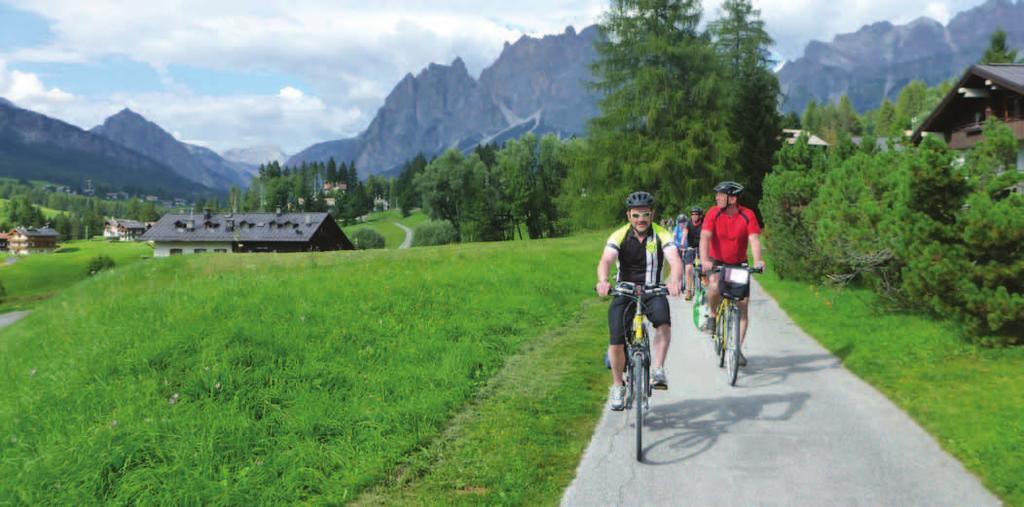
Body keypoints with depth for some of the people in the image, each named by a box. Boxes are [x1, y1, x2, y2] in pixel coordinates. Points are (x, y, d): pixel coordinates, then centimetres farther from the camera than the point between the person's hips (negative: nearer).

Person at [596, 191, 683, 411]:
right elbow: (605, 261, -24)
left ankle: (658, 370, -23)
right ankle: (617, 386, 11)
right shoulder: (619, 236, -9)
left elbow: (675, 260, -24)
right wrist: (603, 281, -47)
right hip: (624, 292, 0)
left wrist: (675, 280, -47)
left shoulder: (661, 235, -9)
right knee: (616, 342, -11)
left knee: (663, 319, -33)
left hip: (652, 291, 0)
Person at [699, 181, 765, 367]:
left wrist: (757, 260, -40)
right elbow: (705, 237, -23)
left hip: (739, 265, 1)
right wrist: (704, 260, -40)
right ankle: (713, 315, -3)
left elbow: (754, 239, -21)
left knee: (742, 307, -4)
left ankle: (738, 349, 5)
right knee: (715, 287, -34)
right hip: (716, 262, -1)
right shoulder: (713, 213, -12)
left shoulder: (747, 215, -12)